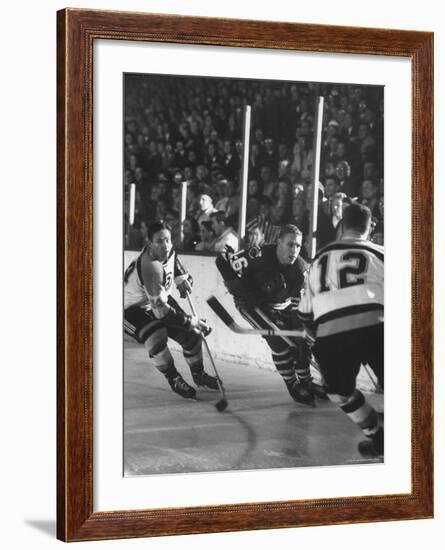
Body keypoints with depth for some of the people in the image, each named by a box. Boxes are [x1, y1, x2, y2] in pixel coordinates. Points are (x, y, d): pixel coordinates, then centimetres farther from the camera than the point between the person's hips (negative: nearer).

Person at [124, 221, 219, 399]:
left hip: (160, 299, 8)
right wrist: (192, 321, -33)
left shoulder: (168, 251, -14)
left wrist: (181, 278, 5)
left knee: (191, 335, 1)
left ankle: (198, 374, 28)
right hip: (133, 309, -8)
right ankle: (174, 379, -9)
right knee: (157, 337, -33)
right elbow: (160, 309, -39)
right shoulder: (150, 266, -39)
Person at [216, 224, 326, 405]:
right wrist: (238, 290, -25)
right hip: (252, 304, -5)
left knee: (302, 338, 0)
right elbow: (223, 261, -26)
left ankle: (306, 382, 22)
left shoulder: (300, 268, -19)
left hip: (282, 305, 5)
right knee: (278, 340, -19)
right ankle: (293, 385, -2)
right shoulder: (260, 256, -32)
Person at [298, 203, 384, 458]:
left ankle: (378, 436, 26)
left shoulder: (320, 258, 25)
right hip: (373, 326, -2)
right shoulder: (377, 254, 15)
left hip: (330, 334, 2)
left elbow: (306, 310, 29)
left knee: (340, 391, 25)